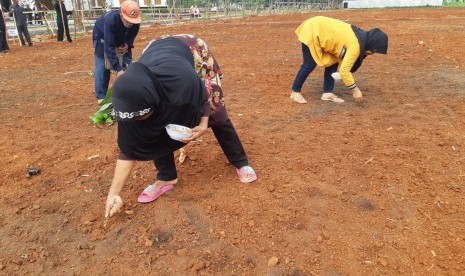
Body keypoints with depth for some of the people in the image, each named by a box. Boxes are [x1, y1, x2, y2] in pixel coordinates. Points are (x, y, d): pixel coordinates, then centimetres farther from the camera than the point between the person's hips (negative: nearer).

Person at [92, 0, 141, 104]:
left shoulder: (135, 23, -30)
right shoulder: (110, 20, -43)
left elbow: (130, 39, -9)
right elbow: (109, 47, -43)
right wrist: (118, 69, -47)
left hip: (121, 40, 4)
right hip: (103, 38, -4)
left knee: (127, 64, -5)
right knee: (102, 66, -9)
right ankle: (101, 96, -1)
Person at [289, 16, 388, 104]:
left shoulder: (361, 36, 3)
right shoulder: (355, 45, -24)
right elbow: (344, 71, -26)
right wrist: (355, 90, -19)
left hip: (319, 28, 9)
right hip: (311, 31, -9)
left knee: (332, 62, 5)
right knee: (310, 65, -5)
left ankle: (327, 93, 10)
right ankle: (295, 92, 10)